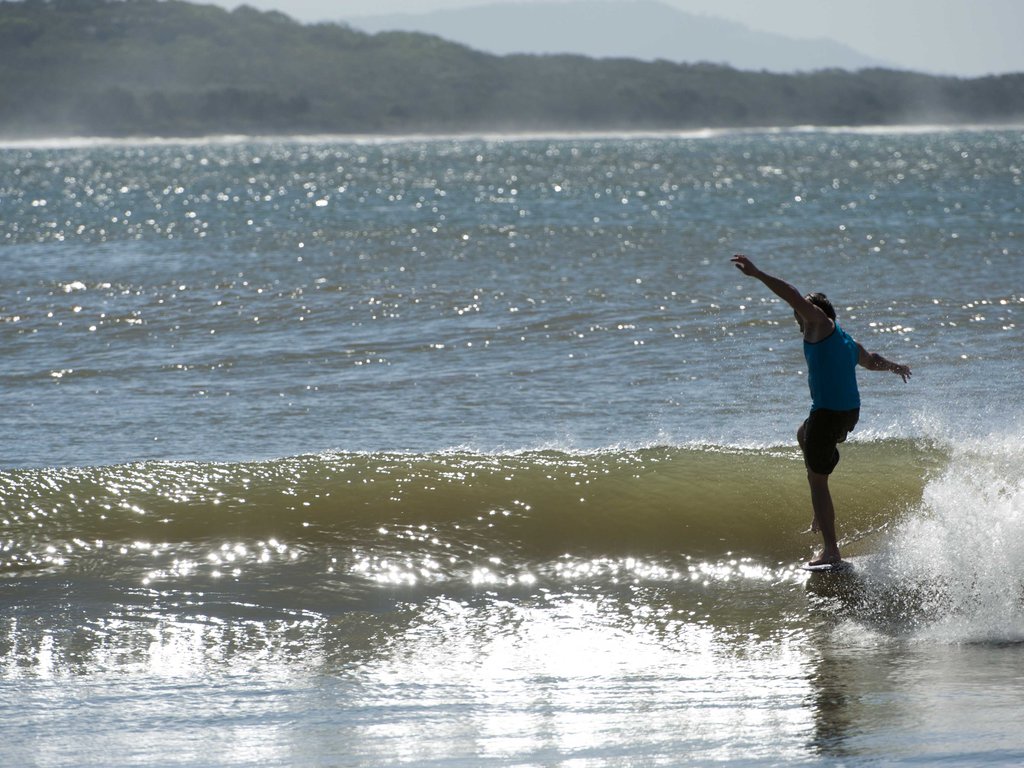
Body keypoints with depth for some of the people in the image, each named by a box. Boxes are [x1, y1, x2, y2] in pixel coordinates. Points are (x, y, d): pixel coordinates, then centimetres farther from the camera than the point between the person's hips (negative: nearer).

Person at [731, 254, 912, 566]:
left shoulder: (820, 326, -4)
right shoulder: (847, 342, 20)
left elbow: (795, 297, -18)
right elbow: (872, 361, 41)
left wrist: (757, 274, -22)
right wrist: (896, 367, 62)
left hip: (828, 413, -9)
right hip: (851, 412, 9)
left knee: (817, 478, -3)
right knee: (804, 435, 36)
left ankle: (830, 550, -6)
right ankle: (824, 513, 32)